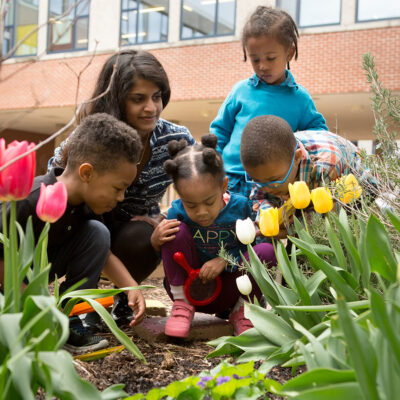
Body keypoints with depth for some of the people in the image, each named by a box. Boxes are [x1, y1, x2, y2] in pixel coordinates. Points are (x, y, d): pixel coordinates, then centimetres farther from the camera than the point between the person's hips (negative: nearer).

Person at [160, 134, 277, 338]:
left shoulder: (240, 206, -13)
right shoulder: (177, 212, -14)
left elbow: (251, 249, -6)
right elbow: (165, 253, -4)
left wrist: (225, 260, -21)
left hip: (226, 290, 0)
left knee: (266, 250, -23)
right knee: (177, 230, -23)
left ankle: (241, 310, 1)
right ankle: (182, 304, -9)